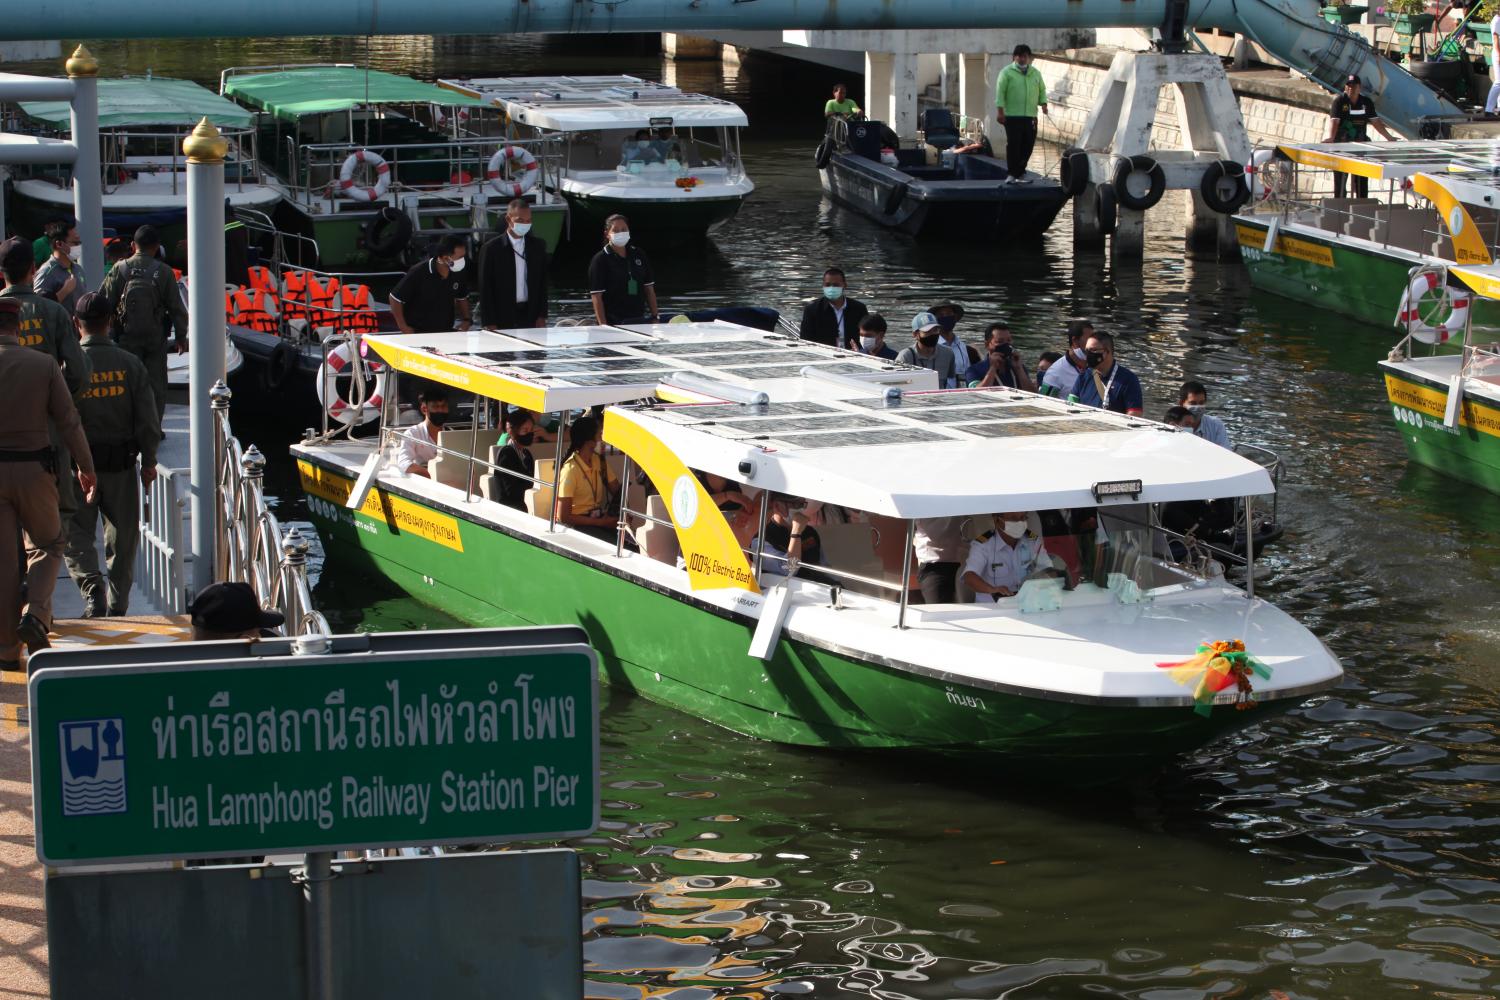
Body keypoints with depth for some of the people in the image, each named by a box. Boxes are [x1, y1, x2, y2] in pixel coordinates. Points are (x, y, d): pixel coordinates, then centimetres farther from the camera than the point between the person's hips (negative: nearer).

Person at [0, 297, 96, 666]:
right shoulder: (43, 365, -4)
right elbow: (68, 420, -2)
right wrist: (85, 467, 9)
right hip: (33, 469, 0)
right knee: (48, 544, 19)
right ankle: (36, 615, -5)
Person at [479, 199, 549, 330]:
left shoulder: (538, 245, 9)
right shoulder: (491, 249, -3)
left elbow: (542, 283, 12)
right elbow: (485, 289, -3)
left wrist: (542, 316, 5)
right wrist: (490, 324, -8)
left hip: (531, 317, 3)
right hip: (503, 318, -3)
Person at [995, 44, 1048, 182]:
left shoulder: (1036, 74, 17)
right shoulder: (1007, 72, 0)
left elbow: (1042, 90, 21)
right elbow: (1000, 92, -5)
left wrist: (1043, 103, 2)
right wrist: (1000, 111, -13)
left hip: (1030, 116, 5)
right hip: (1012, 116, -5)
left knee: (1028, 145, 5)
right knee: (1013, 145, -7)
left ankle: (1020, 172, 16)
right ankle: (1013, 174, -3)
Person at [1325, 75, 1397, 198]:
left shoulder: (1366, 102, 6)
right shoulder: (1339, 101, -7)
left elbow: (1375, 121, 7)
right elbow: (1334, 121, -19)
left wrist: (1389, 136, 0)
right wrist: (1331, 138, -35)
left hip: (1360, 144, 4)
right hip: (1341, 144, -4)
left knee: (1362, 179, 8)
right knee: (1340, 177, -1)